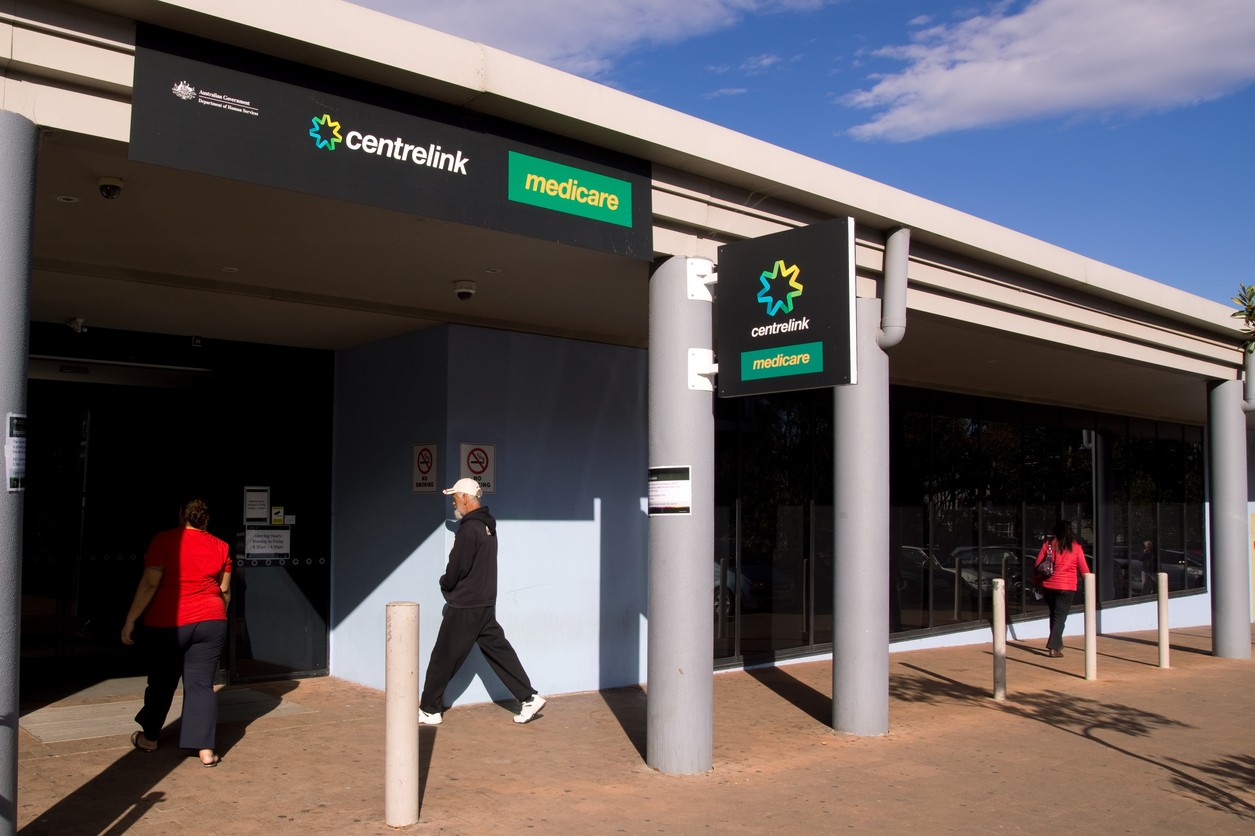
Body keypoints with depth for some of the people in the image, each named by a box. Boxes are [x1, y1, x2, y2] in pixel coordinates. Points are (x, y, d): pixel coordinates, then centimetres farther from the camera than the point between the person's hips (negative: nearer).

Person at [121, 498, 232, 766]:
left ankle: (149, 738, 32)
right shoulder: (220, 546, 4)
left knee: (161, 682, 14)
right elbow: (225, 590, 11)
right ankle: (206, 749, 1)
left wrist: (130, 620, -7)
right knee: (202, 684, 5)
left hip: (167, 624, -2)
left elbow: (149, 584, -13)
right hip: (211, 623, 2)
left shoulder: (165, 540, -8)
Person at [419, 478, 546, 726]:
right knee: (498, 651, 11)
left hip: (464, 608, -9)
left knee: (443, 658, 2)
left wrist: (444, 583, 0)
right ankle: (529, 698, 8)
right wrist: (451, 584, 13)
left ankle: (430, 710, 12)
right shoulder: (488, 525, 11)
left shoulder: (468, 529, -18)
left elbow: (456, 568, -20)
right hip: (486, 604, 9)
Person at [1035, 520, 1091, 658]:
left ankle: (1057, 644, 29)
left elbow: (1037, 565, 3)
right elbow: (1084, 569, 2)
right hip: (1067, 588, -3)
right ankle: (1053, 647, -14)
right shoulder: (1075, 547, -2)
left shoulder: (1048, 544, 3)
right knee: (1060, 617, -2)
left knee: (1054, 615, 19)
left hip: (1048, 586, 3)